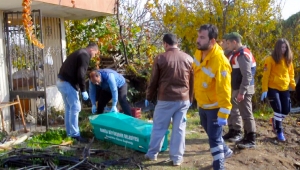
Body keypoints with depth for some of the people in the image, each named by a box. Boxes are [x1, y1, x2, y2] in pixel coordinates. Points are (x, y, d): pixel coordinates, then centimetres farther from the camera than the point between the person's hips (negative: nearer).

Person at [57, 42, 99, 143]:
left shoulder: (79, 53, 21)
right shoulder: (85, 55, -9)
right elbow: (81, 74, -19)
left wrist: (80, 89, 22)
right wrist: (83, 91, -14)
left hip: (61, 81, 10)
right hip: (68, 83, -10)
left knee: (69, 108, 16)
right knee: (75, 107, -5)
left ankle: (70, 133, 23)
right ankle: (75, 134, -2)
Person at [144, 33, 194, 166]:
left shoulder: (160, 58, -5)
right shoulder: (188, 59, 4)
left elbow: (153, 81, -1)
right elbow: (192, 81, 9)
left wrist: (148, 97, 11)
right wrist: (190, 98, 20)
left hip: (165, 99, -2)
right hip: (184, 99, 3)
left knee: (159, 127, 10)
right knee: (179, 129, 8)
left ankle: (152, 153, 22)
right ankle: (177, 157, 14)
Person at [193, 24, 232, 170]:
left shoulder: (220, 61, -31)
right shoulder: (199, 52, -7)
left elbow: (224, 90, -29)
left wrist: (223, 114, -27)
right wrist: (196, 96, 20)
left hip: (214, 106, -8)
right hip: (202, 103, 8)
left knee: (214, 137, -3)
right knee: (210, 131, 25)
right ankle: (225, 151, 48)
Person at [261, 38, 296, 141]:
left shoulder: (288, 60, 9)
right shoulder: (270, 59, -7)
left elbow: (291, 75, 14)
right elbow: (266, 75, -9)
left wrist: (294, 87, 1)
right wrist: (264, 90, -15)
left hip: (284, 89, 5)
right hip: (273, 88, -5)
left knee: (286, 110, 5)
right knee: (278, 110, -7)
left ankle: (275, 121, 34)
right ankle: (279, 131, 7)